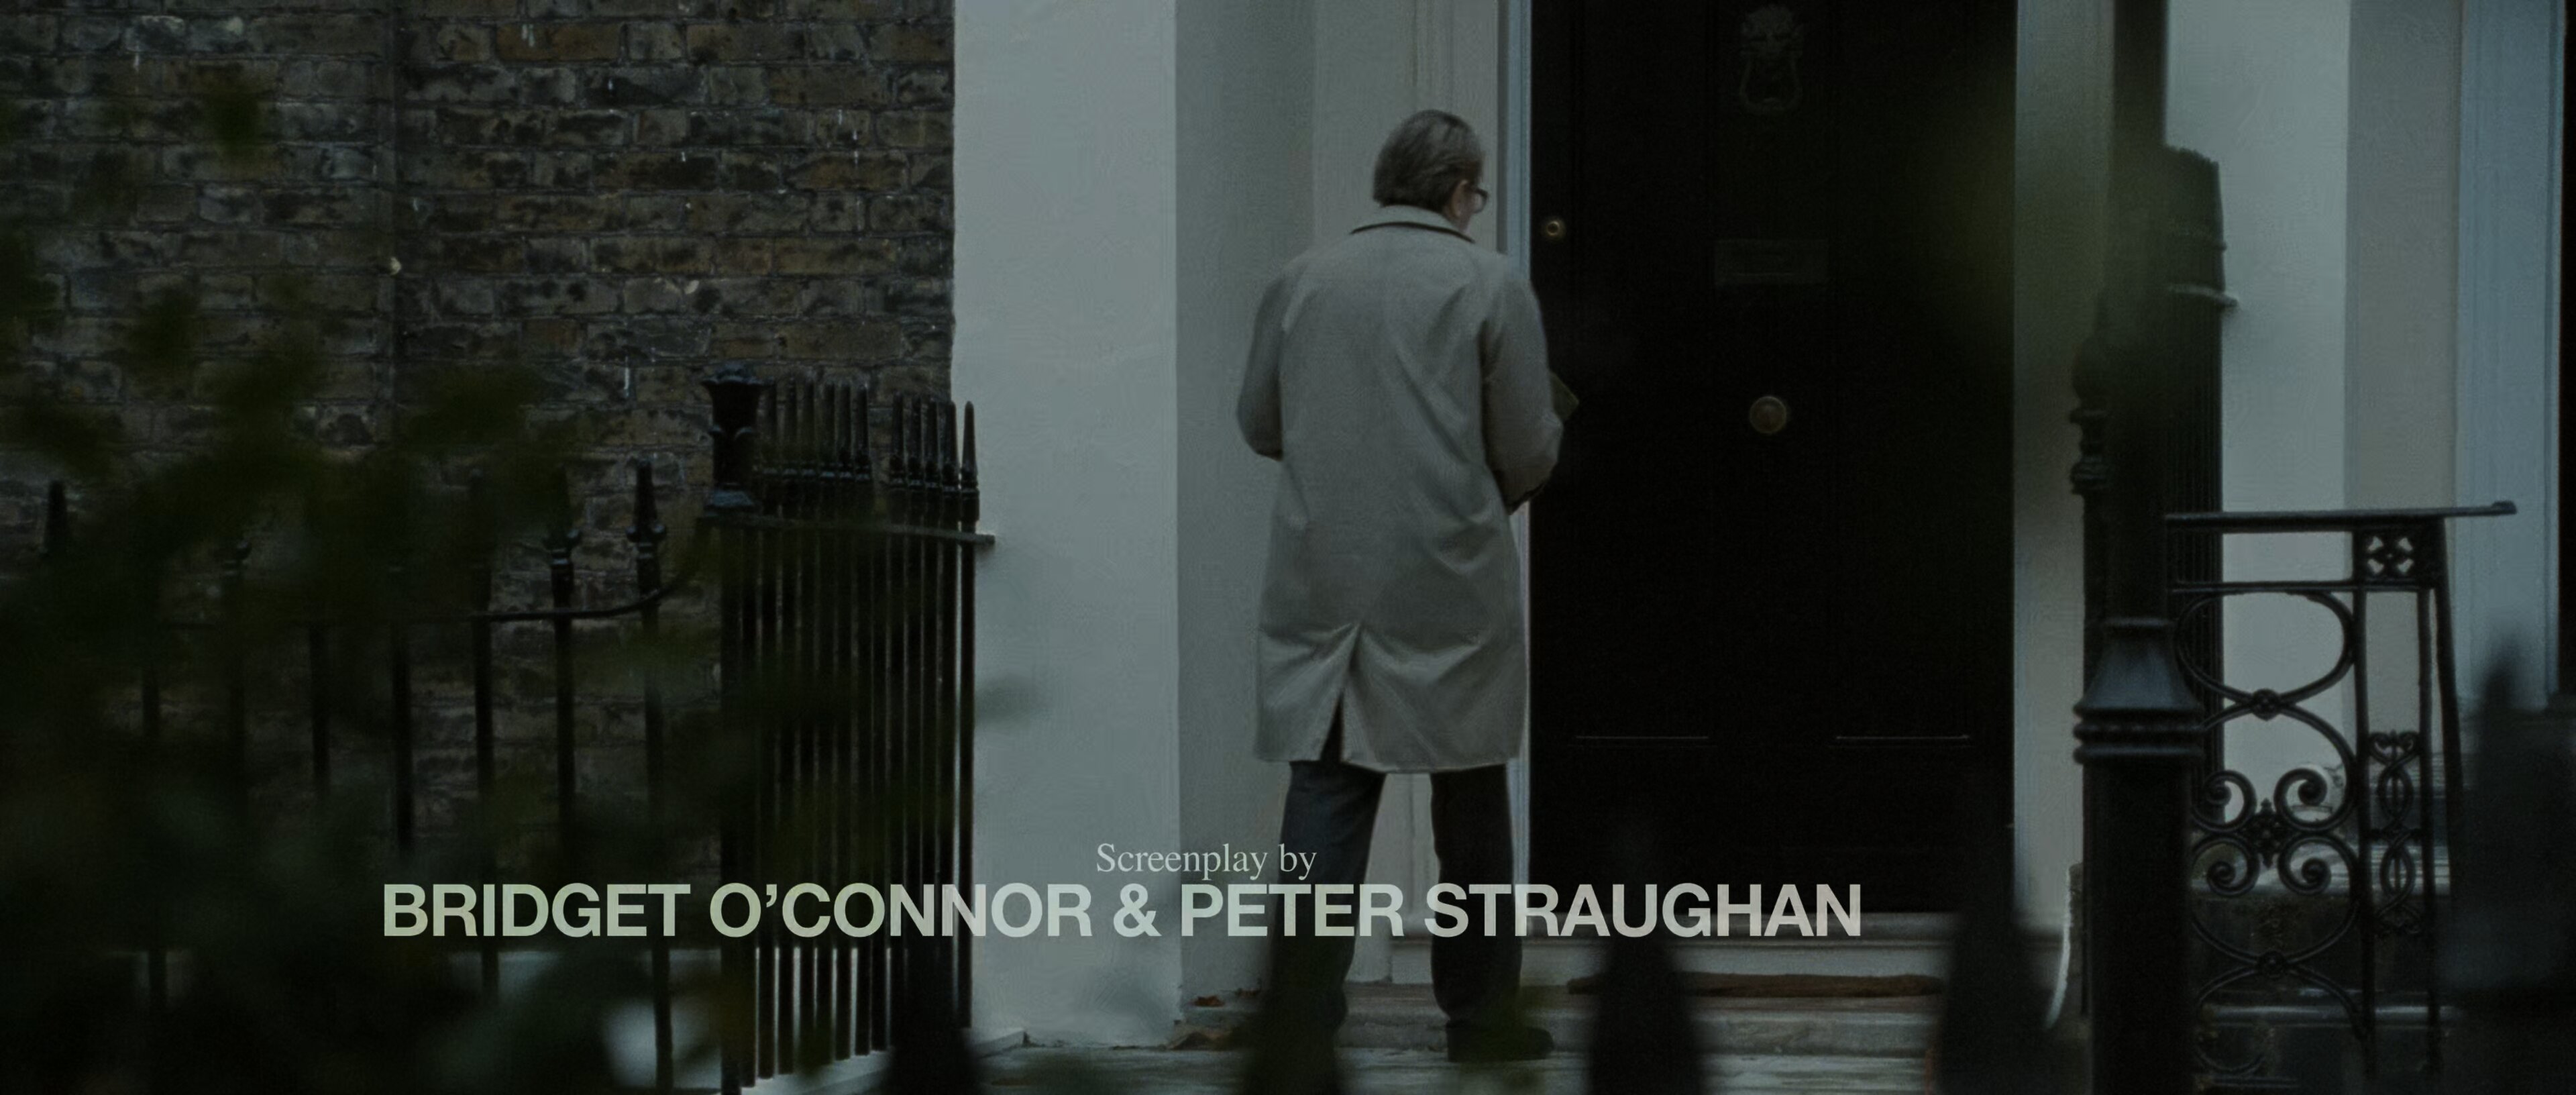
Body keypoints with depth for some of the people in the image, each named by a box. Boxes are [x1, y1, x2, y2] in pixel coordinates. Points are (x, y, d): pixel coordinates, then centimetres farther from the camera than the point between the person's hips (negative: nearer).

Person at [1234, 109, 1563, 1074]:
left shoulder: (1300, 281, 6)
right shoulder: (1491, 287, -4)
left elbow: (1259, 424, 13)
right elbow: (1528, 451, -3)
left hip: (1320, 583, 3)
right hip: (1449, 579, -3)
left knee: (1325, 795, 2)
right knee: (1470, 805, 10)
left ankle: (1297, 1016, -5)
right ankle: (1479, 1013, 17)